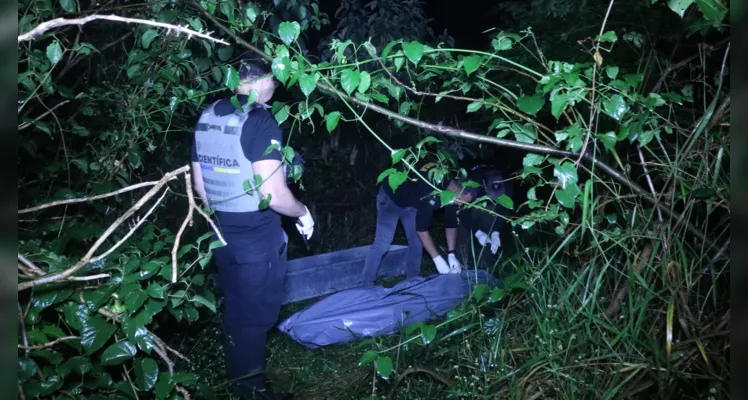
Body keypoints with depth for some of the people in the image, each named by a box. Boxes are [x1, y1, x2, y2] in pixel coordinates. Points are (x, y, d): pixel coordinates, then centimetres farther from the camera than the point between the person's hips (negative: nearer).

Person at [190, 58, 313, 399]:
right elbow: (273, 194, -25)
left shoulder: (207, 117, 4)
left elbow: (200, 184, 11)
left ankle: (239, 373, 44)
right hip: (257, 235, -8)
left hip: (224, 234, 8)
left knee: (236, 307, 24)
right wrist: (303, 213, -6)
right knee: (256, 311, 9)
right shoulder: (260, 121, -20)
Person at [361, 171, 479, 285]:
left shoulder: (454, 192, -18)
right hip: (391, 196, -8)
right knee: (382, 243, -14)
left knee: (416, 242, 3)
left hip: (411, 202, 8)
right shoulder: (430, 192, -42)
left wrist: (451, 255, -14)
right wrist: (437, 259, -36)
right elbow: (421, 228, -39)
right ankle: (366, 285, -9)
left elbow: (451, 224, -7)